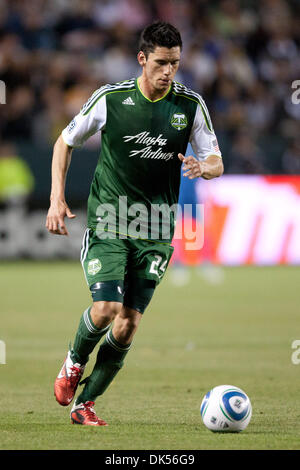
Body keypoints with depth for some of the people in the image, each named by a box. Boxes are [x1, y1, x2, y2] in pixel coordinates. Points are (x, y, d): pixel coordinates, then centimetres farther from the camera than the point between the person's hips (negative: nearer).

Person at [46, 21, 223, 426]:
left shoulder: (191, 104, -2)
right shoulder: (110, 98, -7)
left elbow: (217, 163, 4)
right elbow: (65, 142, 6)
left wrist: (203, 168, -21)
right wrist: (57, 199, -3)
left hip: (156, 229, 3)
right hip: (108, 221, -2)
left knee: (129, 322, -1)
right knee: (106, 307, -19)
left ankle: (85, 403, 14)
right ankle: (74, 362, 13)